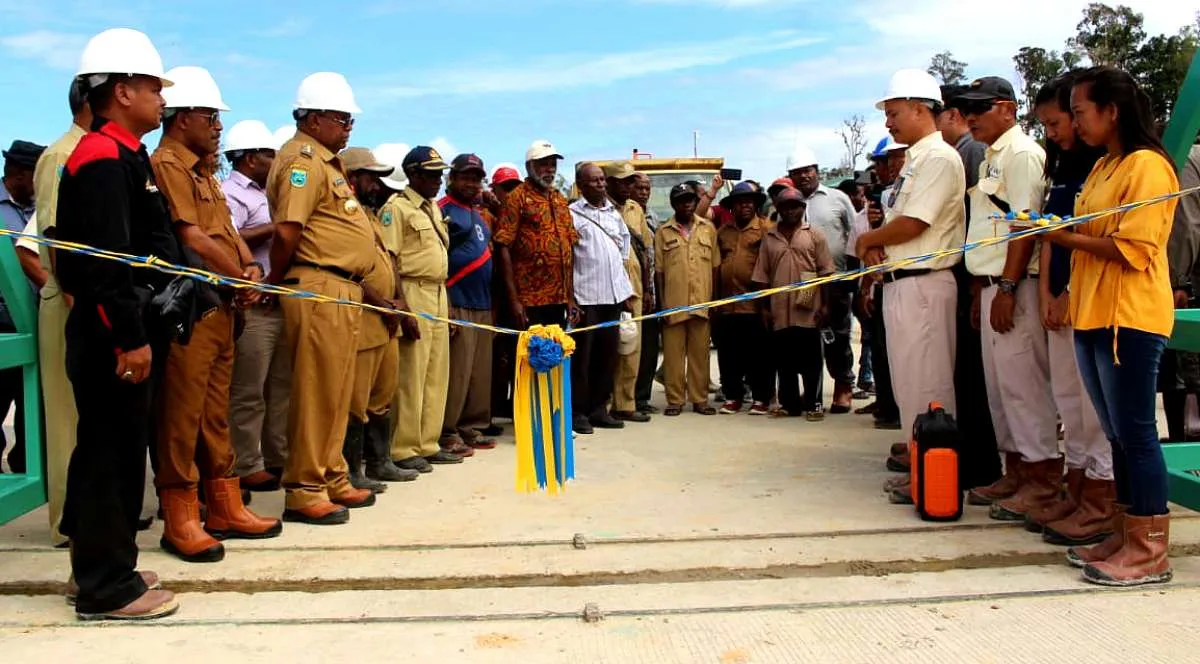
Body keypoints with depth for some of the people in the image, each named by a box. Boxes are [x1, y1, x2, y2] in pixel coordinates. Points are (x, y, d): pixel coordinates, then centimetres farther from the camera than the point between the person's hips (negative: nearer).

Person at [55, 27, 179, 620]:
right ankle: (107, 588, 7)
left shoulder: (122, 155, 17)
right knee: (110, 452, -3)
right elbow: (105, 259, -23)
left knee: (114, 449, 17)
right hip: (111, 336, -10)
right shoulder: (104, 159, -15)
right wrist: (130, 338, -24)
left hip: (119, 331, 10)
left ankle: (103, 566, 29)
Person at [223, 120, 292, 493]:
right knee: (249, 392, -2)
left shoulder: (262, 194, 21)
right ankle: (247, 468, 5)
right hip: (254, 306, -9)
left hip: (278, 303, 9)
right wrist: (274, 229, -15)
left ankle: (278, 458, 22)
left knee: (280, 386, 13)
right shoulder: (231, 193, -8)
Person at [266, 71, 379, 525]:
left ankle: (332, 481, 25)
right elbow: (287, 232, -19)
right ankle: (304, 492, 3)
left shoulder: (325, 161, 22)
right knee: (316, 393, -5)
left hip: (342, 291, 10)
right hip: (318, 288, -10)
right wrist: (276, 280, -7)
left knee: (336, 393, 15)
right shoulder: (303, 160, -10)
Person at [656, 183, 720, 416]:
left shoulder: (708, 228, 10)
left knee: (700, 352, 6)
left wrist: (714, 298, 6)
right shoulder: (663, 232, 5)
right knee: (673, 352, 2)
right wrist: (661, 303, -1)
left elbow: (715, 266, 11)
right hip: (674, 302, -1)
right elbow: (658, 270, 4)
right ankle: (675, 400, 10)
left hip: (701, 301, 1)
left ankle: (700, 399, 14)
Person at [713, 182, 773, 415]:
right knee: (729, 355, 9)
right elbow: (716, 266, 14)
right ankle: (732, 396, 20)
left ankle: (761, 398, 11)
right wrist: (715, 301, 9)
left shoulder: (766, 229, 0)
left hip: (755, 305, -4)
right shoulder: (722, 232, 15)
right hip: (727, 306, 4)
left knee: (758, 354, 2)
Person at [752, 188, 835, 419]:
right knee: (785, 361, 8)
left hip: (808, 312, -3)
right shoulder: (769, 238, 12)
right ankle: (789, 403, 17)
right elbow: (762, 276, 12)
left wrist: (824, 305, -5)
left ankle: (813, 403, 9)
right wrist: (765, 307, 8)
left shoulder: (814, 236, 5)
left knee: (810, 361, 1)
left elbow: (825, 272, 1)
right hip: (780, 312, 3)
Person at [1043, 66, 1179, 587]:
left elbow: (1134, 250, -18)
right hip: (1092, 317, 9)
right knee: (1117, 433, 13)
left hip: (1130, 319, -9)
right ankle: (1125, 536, 22)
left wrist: (1063, 236, -14)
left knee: (1135, 432, -3)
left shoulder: (1147, 166, -10)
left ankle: (1150, 551, 6)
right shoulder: (1102, 168, 17)